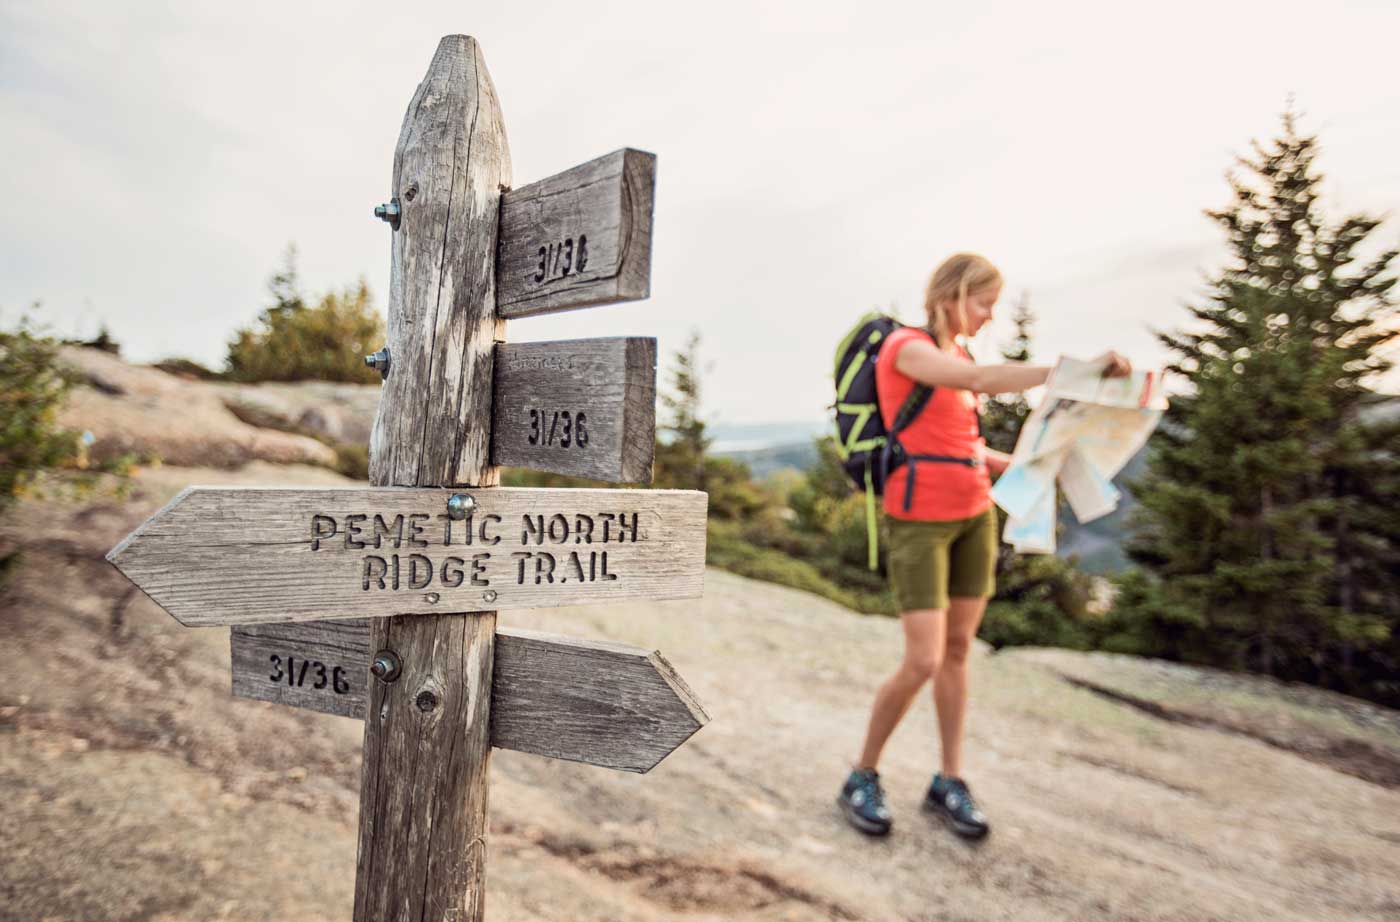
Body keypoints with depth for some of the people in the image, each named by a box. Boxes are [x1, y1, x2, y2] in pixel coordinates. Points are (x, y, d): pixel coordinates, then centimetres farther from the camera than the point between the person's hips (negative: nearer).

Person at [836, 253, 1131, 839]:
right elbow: (982, 381, -30)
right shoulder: (905, 346, -12)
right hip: (919, 520, -8)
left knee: (958, 650, 9)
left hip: (973, 515, 8)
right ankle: (862, 779, 12)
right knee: (923, 663, -8)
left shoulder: (957, 356, 14)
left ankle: (948, 782, 22)